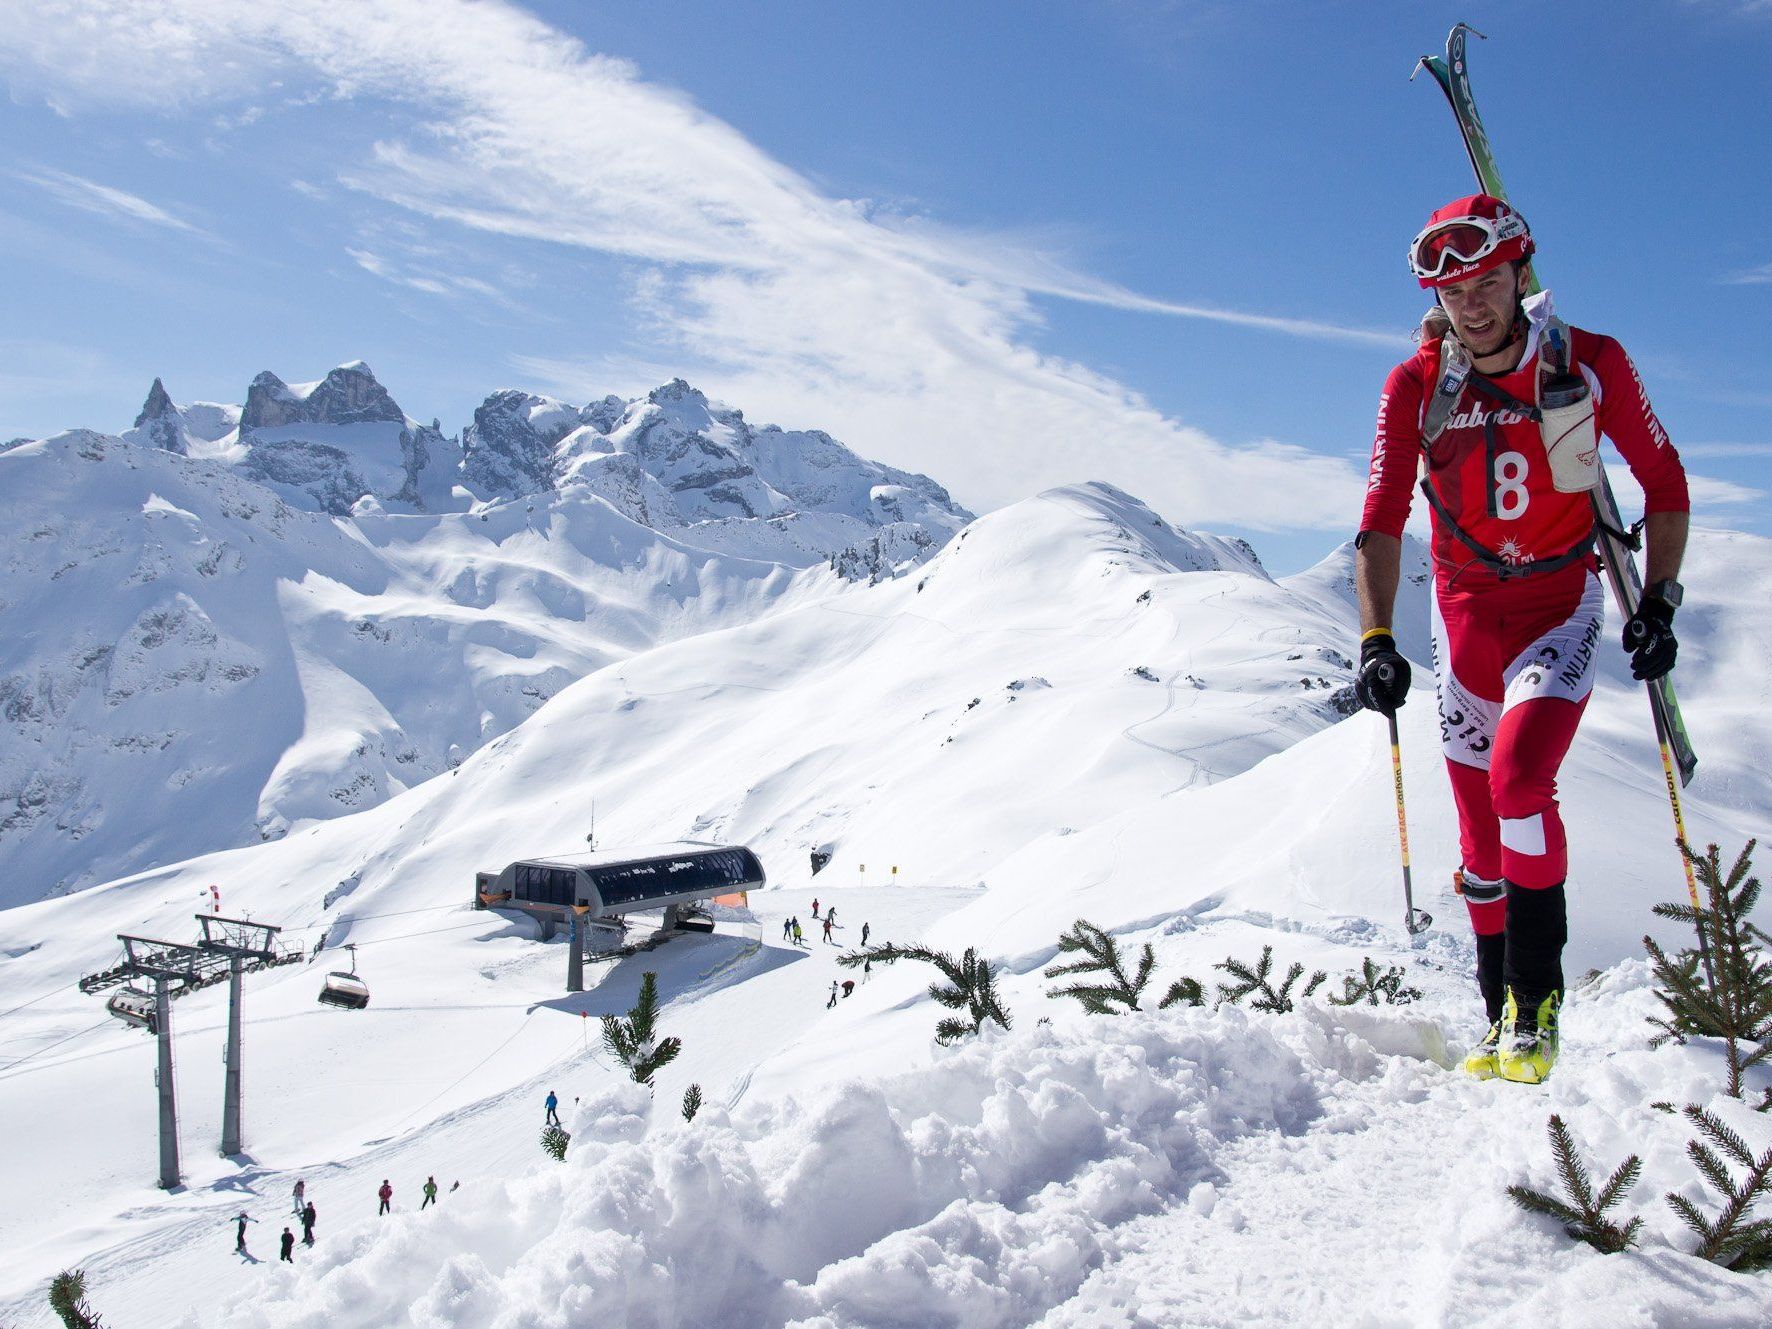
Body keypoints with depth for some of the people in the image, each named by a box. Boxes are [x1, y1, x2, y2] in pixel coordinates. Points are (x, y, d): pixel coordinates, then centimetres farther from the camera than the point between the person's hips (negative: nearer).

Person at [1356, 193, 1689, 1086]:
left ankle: (1536, 998, -7)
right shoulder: (1415, 386, -8)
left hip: (1561, 605, -2)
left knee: (1518, 777, -24)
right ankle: (1501, 1016, 21)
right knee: (1480, 828, 5)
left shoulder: (1593, 365, -10)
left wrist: (1660, 602, -5)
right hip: (1466, 609, 2)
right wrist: (1377, 641, -21)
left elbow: (1664, 482, 2)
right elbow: (1383, 519, -10)